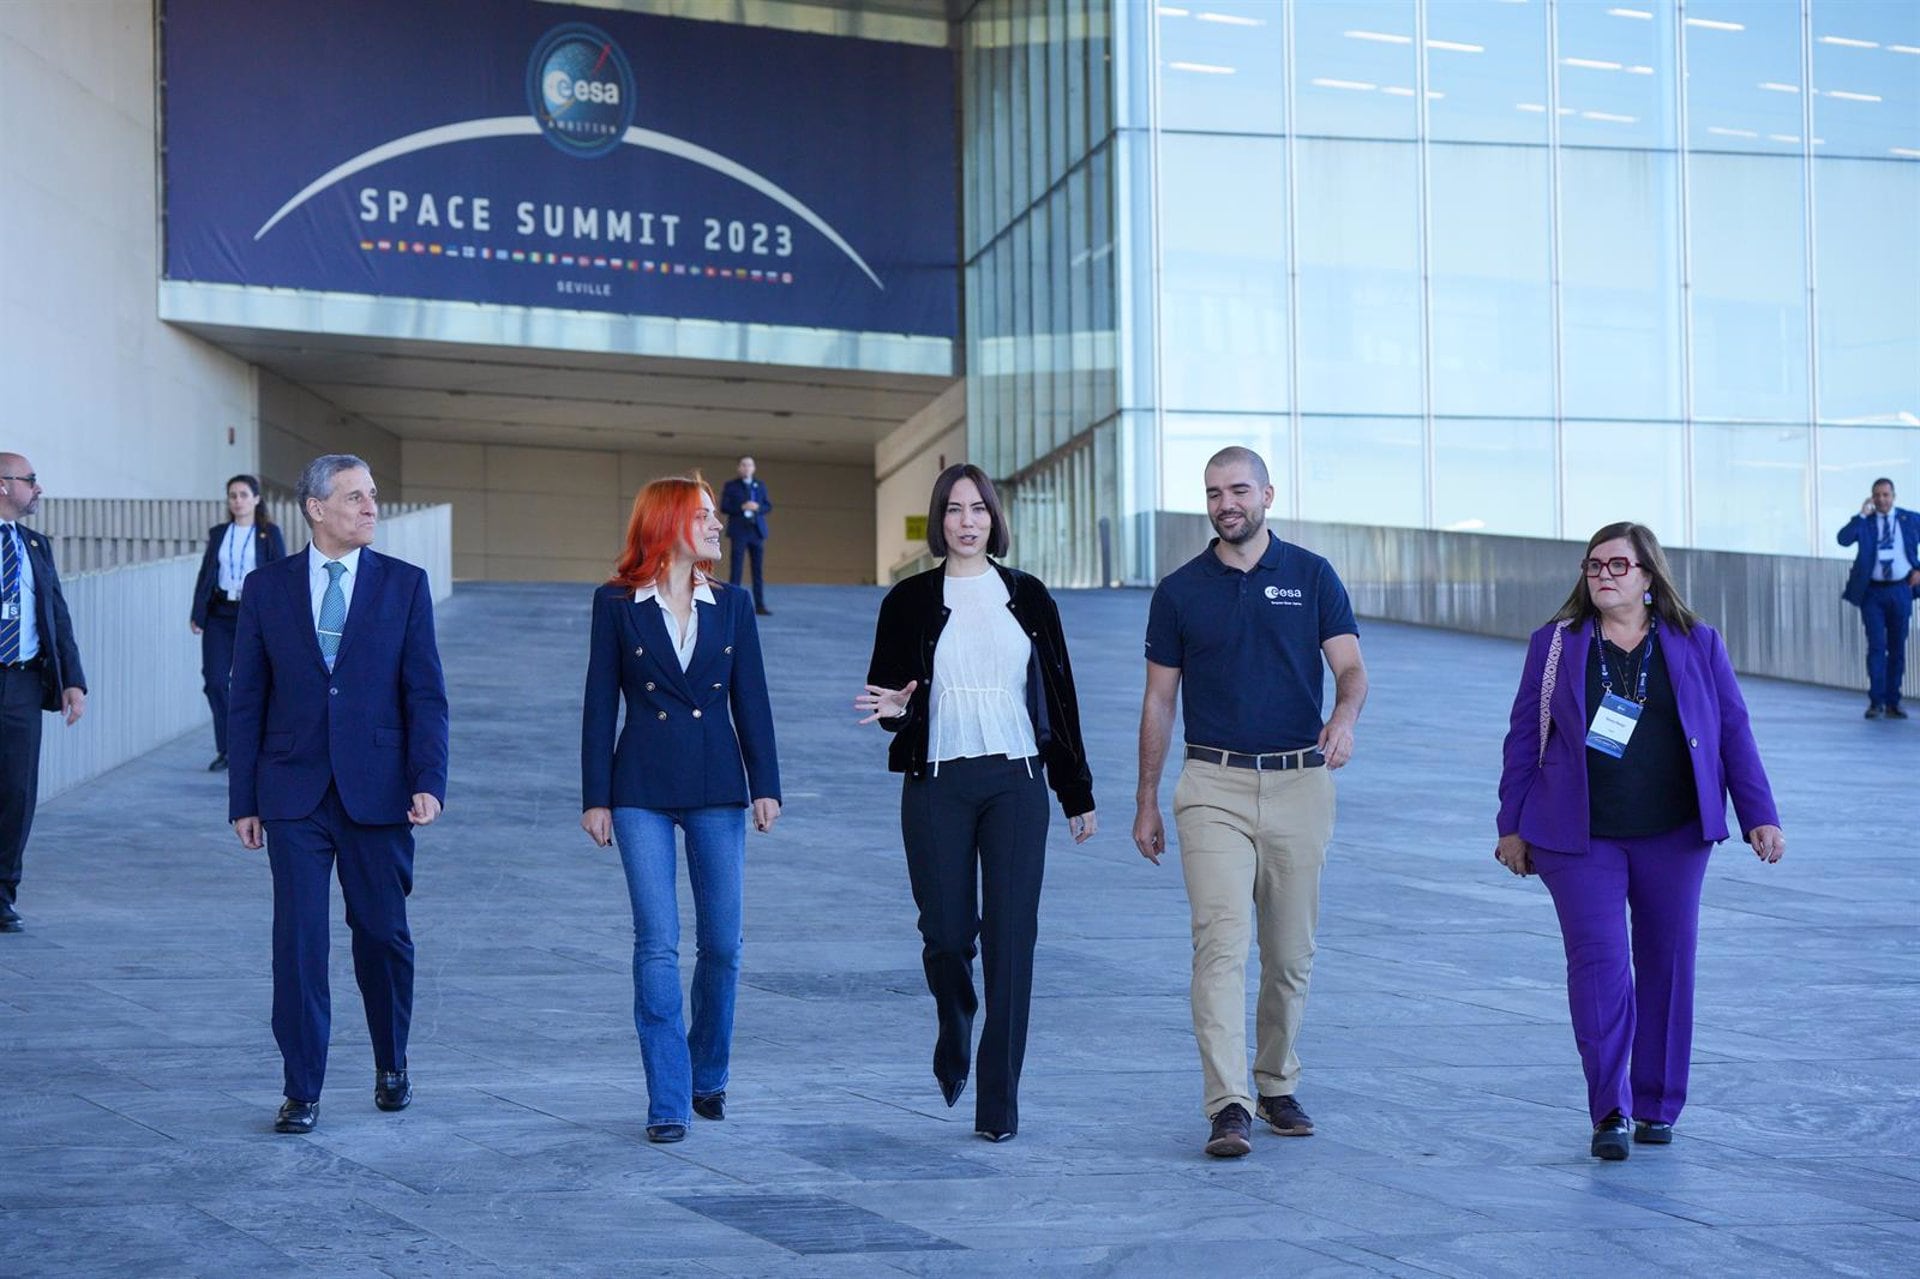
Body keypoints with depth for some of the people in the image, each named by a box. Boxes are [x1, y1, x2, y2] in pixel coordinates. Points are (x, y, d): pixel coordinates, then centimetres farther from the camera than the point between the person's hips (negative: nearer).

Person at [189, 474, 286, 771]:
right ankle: (225, 749, 7)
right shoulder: (218, 533, 11)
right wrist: (197, 614, 2)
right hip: (220, 613, 3)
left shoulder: (270, 533, 1)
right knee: (215, 679, -4)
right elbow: (206, 574, 10)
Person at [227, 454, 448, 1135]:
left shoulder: (404, 584, 3)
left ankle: (392, 1066, 29)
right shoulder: (267, 586, 4)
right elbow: (247, 700, 6)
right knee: (298, 941, -2)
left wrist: (429, 783, -11)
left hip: (377, 792, 0)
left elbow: (425, 694, 0)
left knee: (383, 933, 8)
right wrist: (243, 799, 2)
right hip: (294, 795, 0)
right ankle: (302, 1092, 6)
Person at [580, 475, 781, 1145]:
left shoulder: (731, 605, 8)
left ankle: (708, 1076, 26)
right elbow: (599, 704, 2)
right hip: (642, 791, -3)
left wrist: (765, 785, 1)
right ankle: (668, 1101, 0)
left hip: (717, 788, 3)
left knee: (722, 944, 5)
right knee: (657, 945, -6)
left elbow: (751, 700, 8)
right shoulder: (616, 604, 1)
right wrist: (595, 797, -2)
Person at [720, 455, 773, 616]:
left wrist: (757, 507, -10)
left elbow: (769, 506, 11)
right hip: (739, 531, -3)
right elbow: (724, 506, -4)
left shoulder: (760, 486, 15)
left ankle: (760, 605, 3)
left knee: (758, 569, 2)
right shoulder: (731, 486, 4)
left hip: (757, 530, 3)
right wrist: (742, 507, -17)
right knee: (736, 568, -4)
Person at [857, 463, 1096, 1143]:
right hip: (936, 786, 0)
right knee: (946, 933, 1)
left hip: (1016, 782, 0)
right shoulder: (910, 601, 4)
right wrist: (893, 708, -18)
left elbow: (1059, 696, 10)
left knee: (1011, 938, -7)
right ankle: (955, 1033, 36)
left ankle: (999, 1100, -2)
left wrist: (1077, 793, 11)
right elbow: (884, 693, 7)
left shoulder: (1026, 596, 7)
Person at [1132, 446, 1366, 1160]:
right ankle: (1229, 1107, -18)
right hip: (1213, 787, -1)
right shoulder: (1179, 591, 5)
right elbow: (1158, 701, 9)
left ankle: (1277, 1085, 27)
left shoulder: (1312, 576, 4)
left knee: (1291, 953, 9)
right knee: (1220, 943, -14)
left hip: (1300, 785, 1)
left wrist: (1344, 716, -26)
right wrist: (1146, 802, 7)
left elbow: (1350, 668, -2)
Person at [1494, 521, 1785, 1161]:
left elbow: (1734, 731, 8)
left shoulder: (1696, 645, 6)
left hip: (1673, 838, 2)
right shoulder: (1555, 645, 4)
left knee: (1668, 965, 6)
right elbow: (1523, 738, 7)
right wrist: (1513, 826, 5)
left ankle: (1657, 1107, 19)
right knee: (1599, 963, -11)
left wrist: (1759, 815, 3)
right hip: (1582, 839, -2)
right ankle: (1610, 1112, -9)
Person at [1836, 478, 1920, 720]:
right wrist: (1862, 515, -17)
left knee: (1897, 649, 5)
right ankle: (1876, 701, -5)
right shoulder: (1864, 522, 3)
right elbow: (1844, 539, -15)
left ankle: (1893, 702, 11)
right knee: (1877, 645, -10)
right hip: (1872, 591, -1)